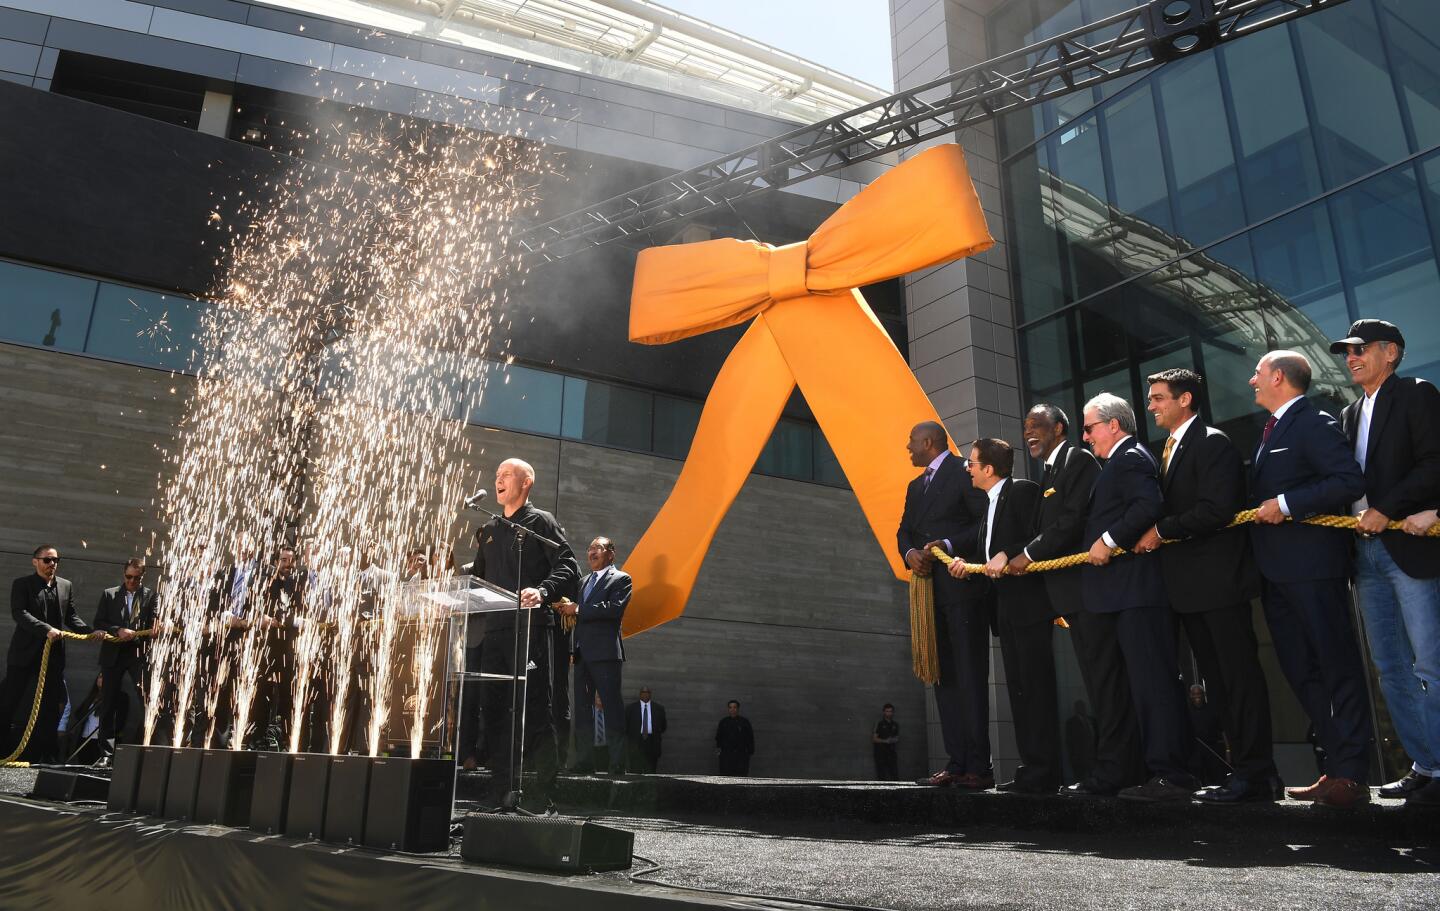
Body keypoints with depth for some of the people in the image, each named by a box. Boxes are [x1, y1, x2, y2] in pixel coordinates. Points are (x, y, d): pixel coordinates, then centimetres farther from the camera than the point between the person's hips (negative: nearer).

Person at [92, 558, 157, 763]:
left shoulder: (151, 596, 3)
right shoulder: (109, 594, 9)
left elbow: (155, 624, -1)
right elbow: (98, 623, 5)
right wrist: (118, 631, -12)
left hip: (140, 654, -2)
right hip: (113, 654, 2)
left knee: (145, 699, -12)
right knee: (108, 705, 6)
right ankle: (106, 752, 14)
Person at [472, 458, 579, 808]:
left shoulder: (541, 522, 3)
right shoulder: (489, 530, 23)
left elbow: (568, 567, -8)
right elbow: (478, 577, 27)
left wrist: (542, 592, -24)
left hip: (530, 627, -7)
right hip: (494, 628, 7)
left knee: (535, 708, -6)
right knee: (493, 707, 6)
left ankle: (543, 792, 0)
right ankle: (499, 788, 14)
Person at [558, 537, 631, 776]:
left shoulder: (620, 579, 2)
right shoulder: (584, 581, 24)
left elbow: (615, 608, -13)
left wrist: (578, 609, -11)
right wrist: (569, 610, 4)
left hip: (605, 651, -7)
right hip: (582, 653, 7)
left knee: (612, 708, -7)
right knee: (582, 708, 6)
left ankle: (617, 765, -5)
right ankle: (584, 763, 11)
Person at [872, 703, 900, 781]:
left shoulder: (895, 724, 12)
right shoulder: (879, 724, -2)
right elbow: (874, 738, -4)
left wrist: (895, 740, -2)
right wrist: (885, 741, -16)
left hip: (892, 752, 4)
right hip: (880, 752, -4)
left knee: (895, 774, -2)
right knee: (882, 775, -4)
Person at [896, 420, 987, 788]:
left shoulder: (963, 472, -3)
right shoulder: (915, 487, 22)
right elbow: (905, 530, 16)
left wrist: (949, 545, -19)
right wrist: (909, 552, -4)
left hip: (963, 587, -8)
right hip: (930, 589, 8)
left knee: (970, 676, -8)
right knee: (944, 678, 5)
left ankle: (978, 766, -6)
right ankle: (956, 763, 8)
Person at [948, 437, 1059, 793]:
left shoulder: (1023, 490, -8)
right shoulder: (991, 503, 19)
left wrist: (1006, 556, -25)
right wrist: (967, 563, 2)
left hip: (1029, 603, -10)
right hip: (1006, 608, 10)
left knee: (1036, 687, -7)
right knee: (1018, 689, 11)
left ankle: (1043, 772, -2)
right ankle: (1030, 767, 17)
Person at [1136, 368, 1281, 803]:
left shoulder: (1212, 443, -9)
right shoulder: (1169, 449, 18)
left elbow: (1215, 509, -20)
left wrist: (1161, 531, -15)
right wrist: (1154, 533, 2)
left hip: (1219, 579, -9)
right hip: (1189, 585, 9)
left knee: (1240, 675, -3)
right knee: (1216, 681, 11)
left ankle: (1255, 774, 3)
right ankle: (1248, 768, 18)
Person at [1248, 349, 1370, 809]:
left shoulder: (1315, 423, -9)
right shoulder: (1273, 429, 19)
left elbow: (1350, 481, -21)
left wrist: (1286, 505, -21)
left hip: (1312, 566, -10)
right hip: (1277, 570, 10)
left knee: (1337, 667, -2)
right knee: (1302, 671, 11)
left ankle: (1350, 776, 4)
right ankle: (1337, 766, 19)